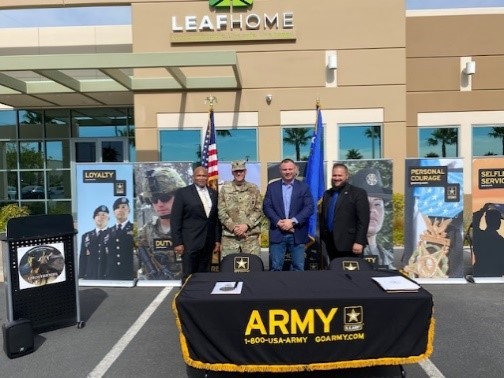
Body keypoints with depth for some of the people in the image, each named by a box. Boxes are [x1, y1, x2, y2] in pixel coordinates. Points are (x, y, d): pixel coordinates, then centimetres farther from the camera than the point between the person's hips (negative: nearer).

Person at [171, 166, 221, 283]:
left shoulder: (214, 193, 10)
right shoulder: (183, 192, -2)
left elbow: (216, 218, 12)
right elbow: (175, 219, -5)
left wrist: (218, 240, 8)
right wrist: (177, 243, -9)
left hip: (208, 243, 4)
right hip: (190, 242, -4)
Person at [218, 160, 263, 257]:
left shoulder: (254, 189, 9)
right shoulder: (225, 188, 7)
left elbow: (259, 210, 4)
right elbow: (221, 211, 2)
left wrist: (246, 225, -9)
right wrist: (233, 227, -9)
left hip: (251, 235, 0)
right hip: (229, 235, 0)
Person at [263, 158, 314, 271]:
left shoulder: (304, 187, 6)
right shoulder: (272, 187, 8)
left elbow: (309, 207, -3)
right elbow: (266, 207, 1)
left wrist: (293, 221, -14)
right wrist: (278, 222, -14)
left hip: (297, 233, 0)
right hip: (277, 232, 0)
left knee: (298, 267, 6)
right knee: (275, 267, 3)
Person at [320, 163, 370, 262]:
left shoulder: (358, 193, -4)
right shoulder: (327, 194, 14)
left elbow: (363, 220, -10)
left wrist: (359, 242, -16)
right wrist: (322, 239, 11)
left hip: (349, 244, -5)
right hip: (331, 244, 5)